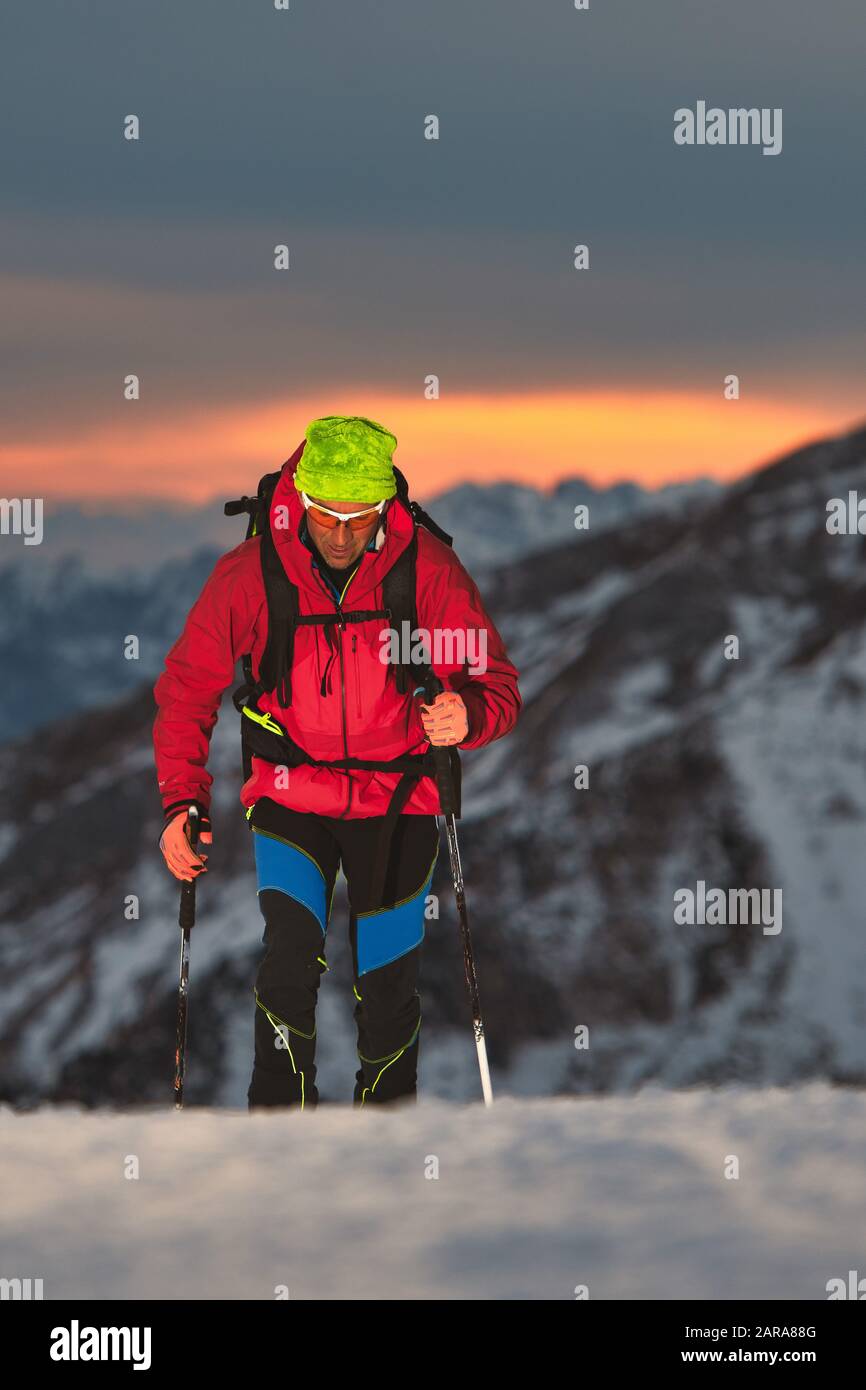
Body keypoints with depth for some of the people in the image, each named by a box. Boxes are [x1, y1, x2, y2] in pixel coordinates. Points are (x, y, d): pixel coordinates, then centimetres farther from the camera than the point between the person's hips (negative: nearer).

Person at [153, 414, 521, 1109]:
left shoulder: (429, 570, -12)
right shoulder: (250, 574, -11)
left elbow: (496, 683, -6)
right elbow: (188, 687, 1)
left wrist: (467, 716, -30)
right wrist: (183, 801, -8)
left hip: (397, 798, 0)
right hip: (290, 797, 0)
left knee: (387, 992, 4)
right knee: (291, 961, -19)